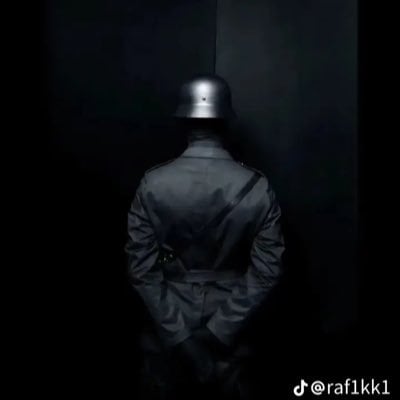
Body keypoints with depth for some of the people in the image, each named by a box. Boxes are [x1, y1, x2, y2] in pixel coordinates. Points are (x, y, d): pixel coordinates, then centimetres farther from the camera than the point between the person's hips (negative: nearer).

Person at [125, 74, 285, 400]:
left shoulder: (153, 184, -14)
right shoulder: (257, 188, -14)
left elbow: (141, 268, -14)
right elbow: (267, 270, -14)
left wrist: (178, 334, -10)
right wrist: (220, 330, -11)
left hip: (166, 326, 0)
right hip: (230, 324, 1)